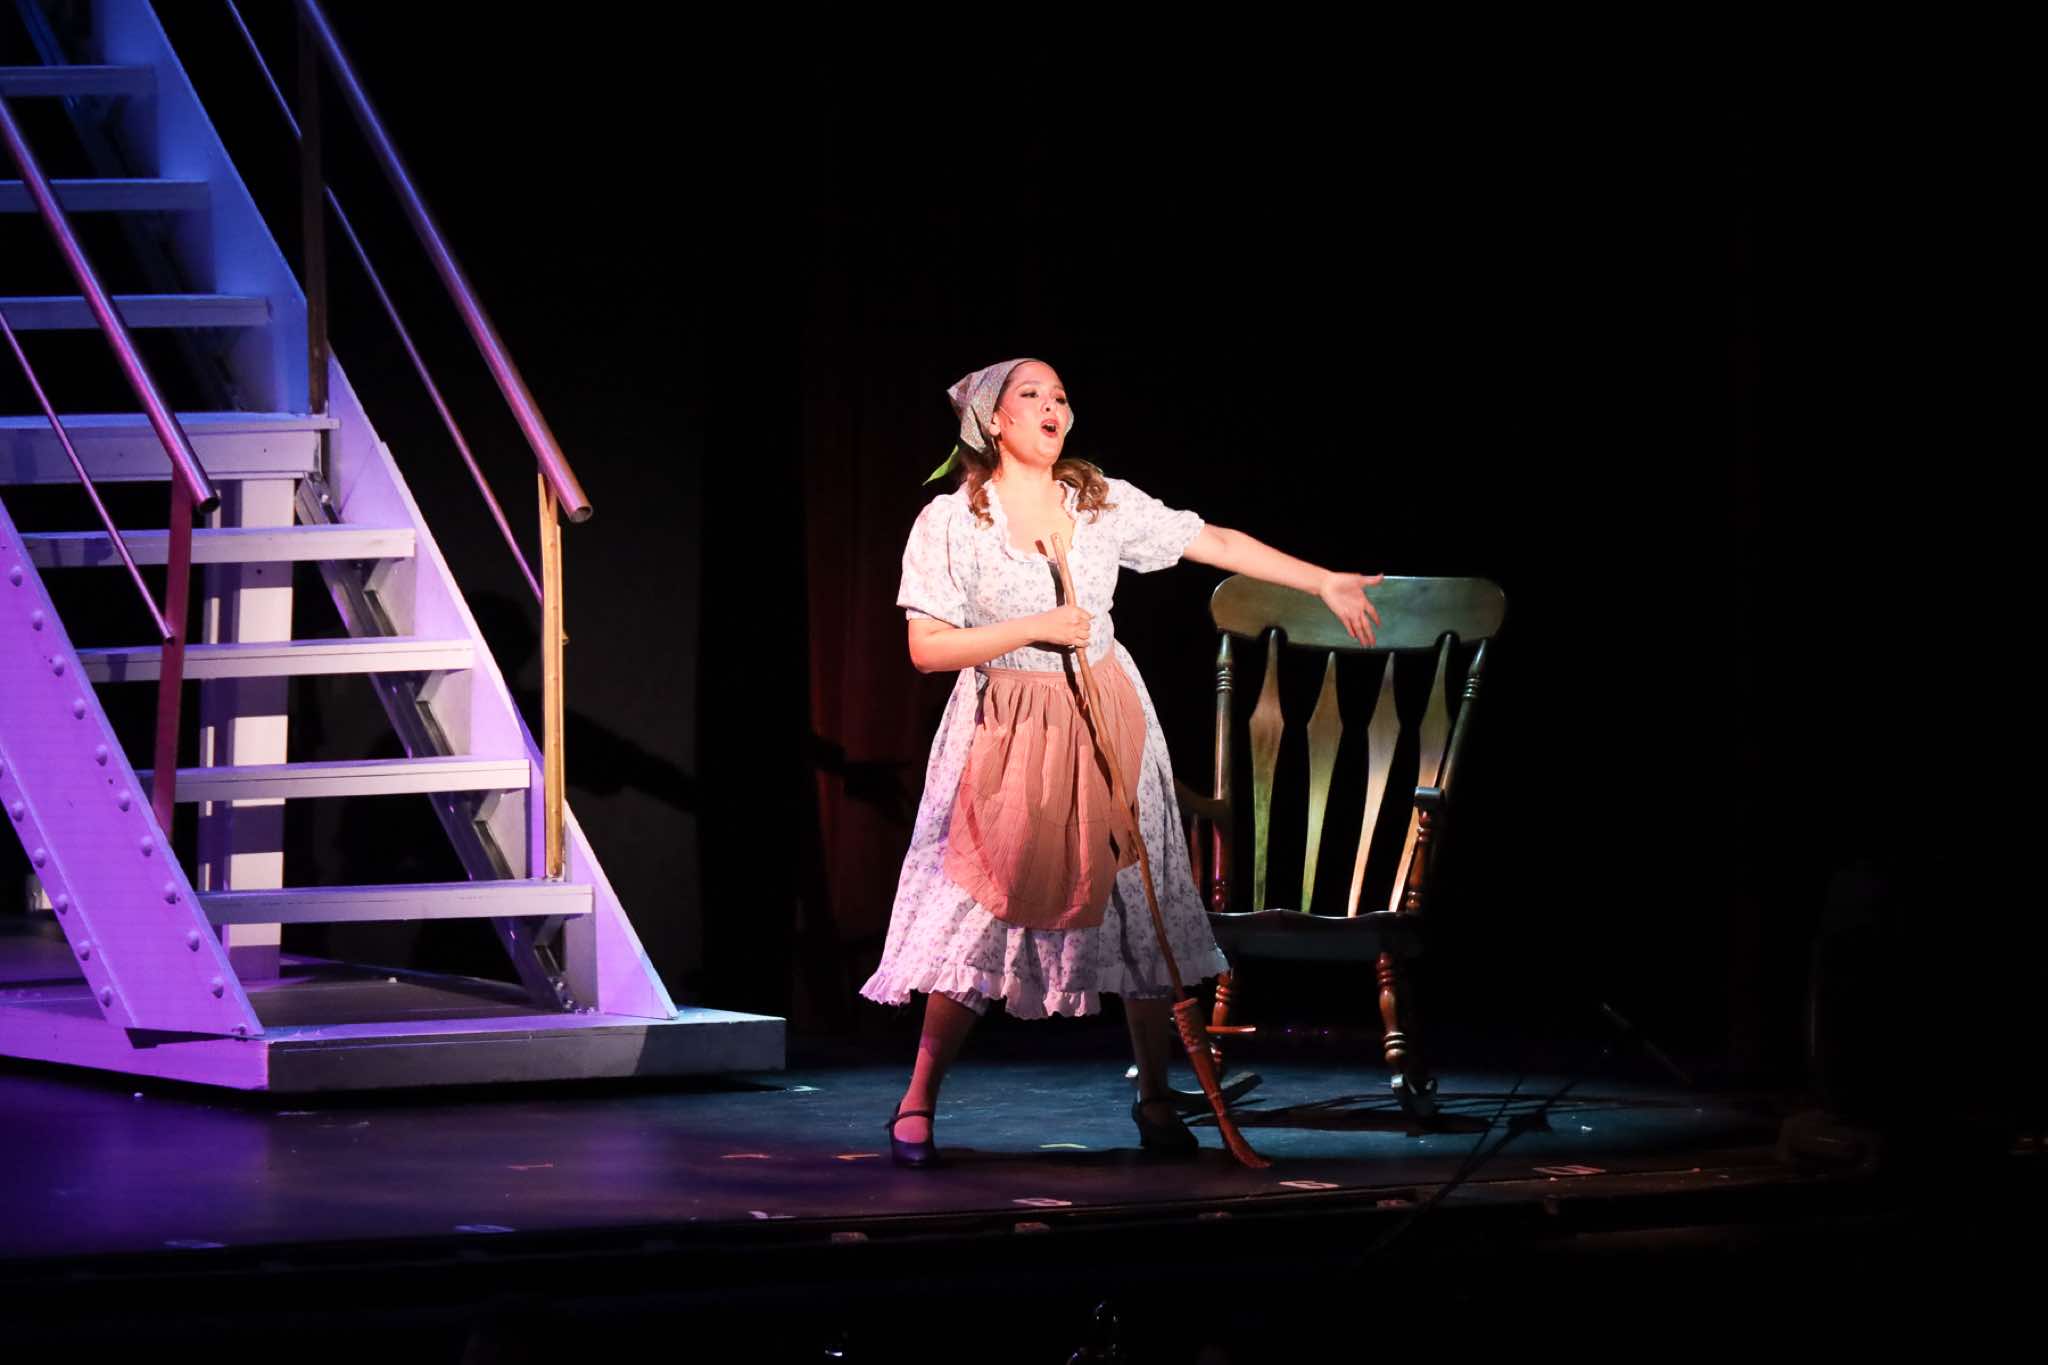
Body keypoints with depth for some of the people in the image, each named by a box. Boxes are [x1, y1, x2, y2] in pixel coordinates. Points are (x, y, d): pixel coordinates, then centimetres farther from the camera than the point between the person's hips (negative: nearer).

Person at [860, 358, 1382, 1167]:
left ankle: (1155, 1099, 16)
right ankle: (917, 1106, 5)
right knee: (978, 916, -6)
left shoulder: (1103, 503, 2)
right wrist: (1034, 629, -17)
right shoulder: (951, 522, -7)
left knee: (1141, 912, 3)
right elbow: (926, 648, -10)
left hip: (1105, 729, 3)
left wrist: (1326, 583, 0)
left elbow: (1217, 545, 3)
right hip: (1009, 736, -3)